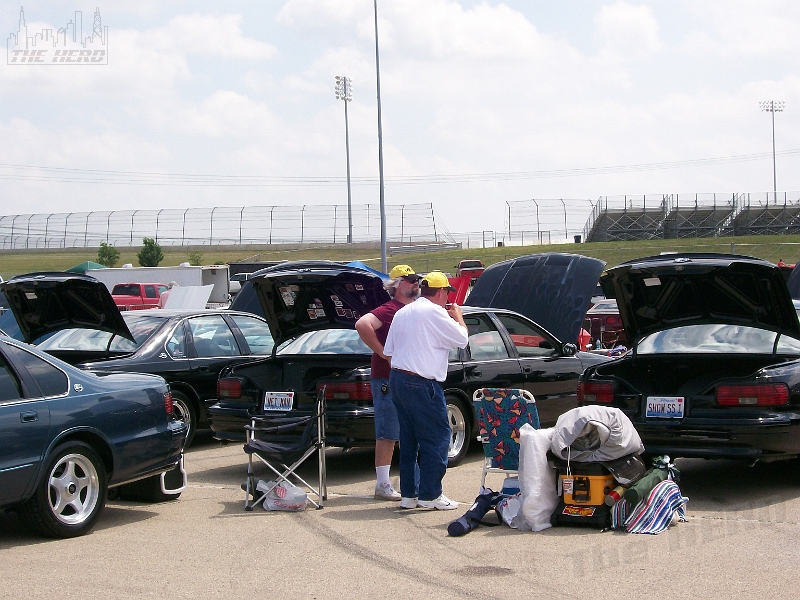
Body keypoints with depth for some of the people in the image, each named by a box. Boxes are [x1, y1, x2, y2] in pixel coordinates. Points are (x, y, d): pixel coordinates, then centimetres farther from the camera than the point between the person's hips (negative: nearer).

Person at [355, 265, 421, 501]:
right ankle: (382, 484, -3)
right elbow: (362, 324, -28)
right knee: (387, 434, -6)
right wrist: (383, 353, -24)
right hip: (388, 381, -9)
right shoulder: (389, 310, -11)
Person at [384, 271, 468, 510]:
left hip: (397, 380, 9)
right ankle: (429, 495, -3)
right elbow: (462, 338, -6)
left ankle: (408, 494, 15)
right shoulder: (434, 312, -10)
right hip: (421, 384, -9)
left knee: (409, 439, 13)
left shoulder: (402, 312, 15)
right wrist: (458, 316, 12)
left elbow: (389, 351, 16)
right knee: (437, 437, -3)